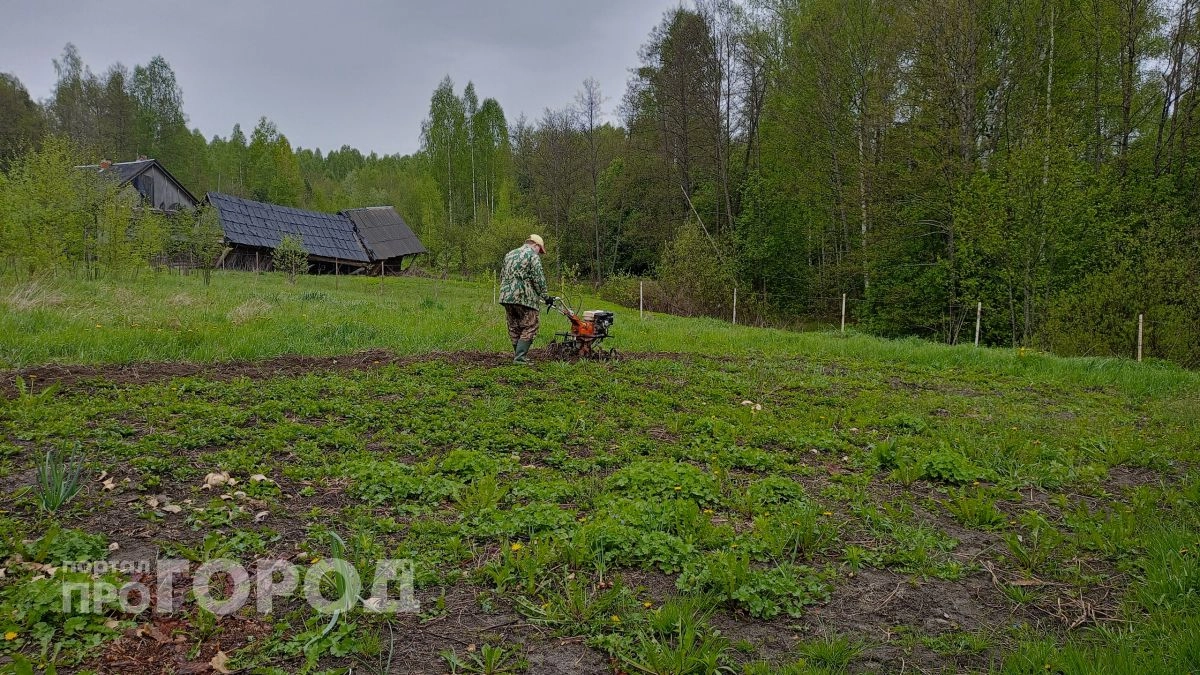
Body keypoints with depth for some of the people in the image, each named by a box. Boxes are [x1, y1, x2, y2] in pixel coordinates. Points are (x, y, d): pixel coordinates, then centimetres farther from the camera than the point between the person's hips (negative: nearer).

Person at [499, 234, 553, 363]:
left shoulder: (510, 254, 20)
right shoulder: (533, 256, -3)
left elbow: (502, 276, 24)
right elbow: (539, 280, -8)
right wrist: (546, 297, 0)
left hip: (506, 296, 8)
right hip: (524, 298, -8)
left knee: (514, 329, 13)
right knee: (529, 328, -3)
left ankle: (519, 355, 18)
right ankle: (520, 357, -11)